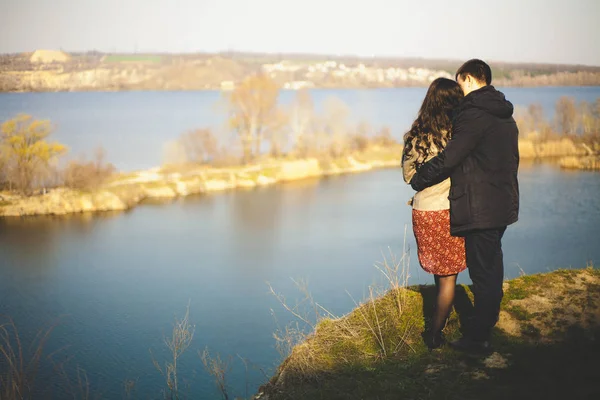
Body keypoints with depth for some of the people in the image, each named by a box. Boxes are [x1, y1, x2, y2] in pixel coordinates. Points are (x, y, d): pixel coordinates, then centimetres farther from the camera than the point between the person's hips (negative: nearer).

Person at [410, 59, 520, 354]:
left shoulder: (474, 114, -16)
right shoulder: (505, 116, 14)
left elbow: (449, 157, -19)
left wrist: (417, 180, -5)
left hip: (480, 208, -9)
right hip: (503, 204, 9)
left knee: (482, 272, -3)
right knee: (492, 267, 18)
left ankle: (477, 339, 4)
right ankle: (487, 323, 30)